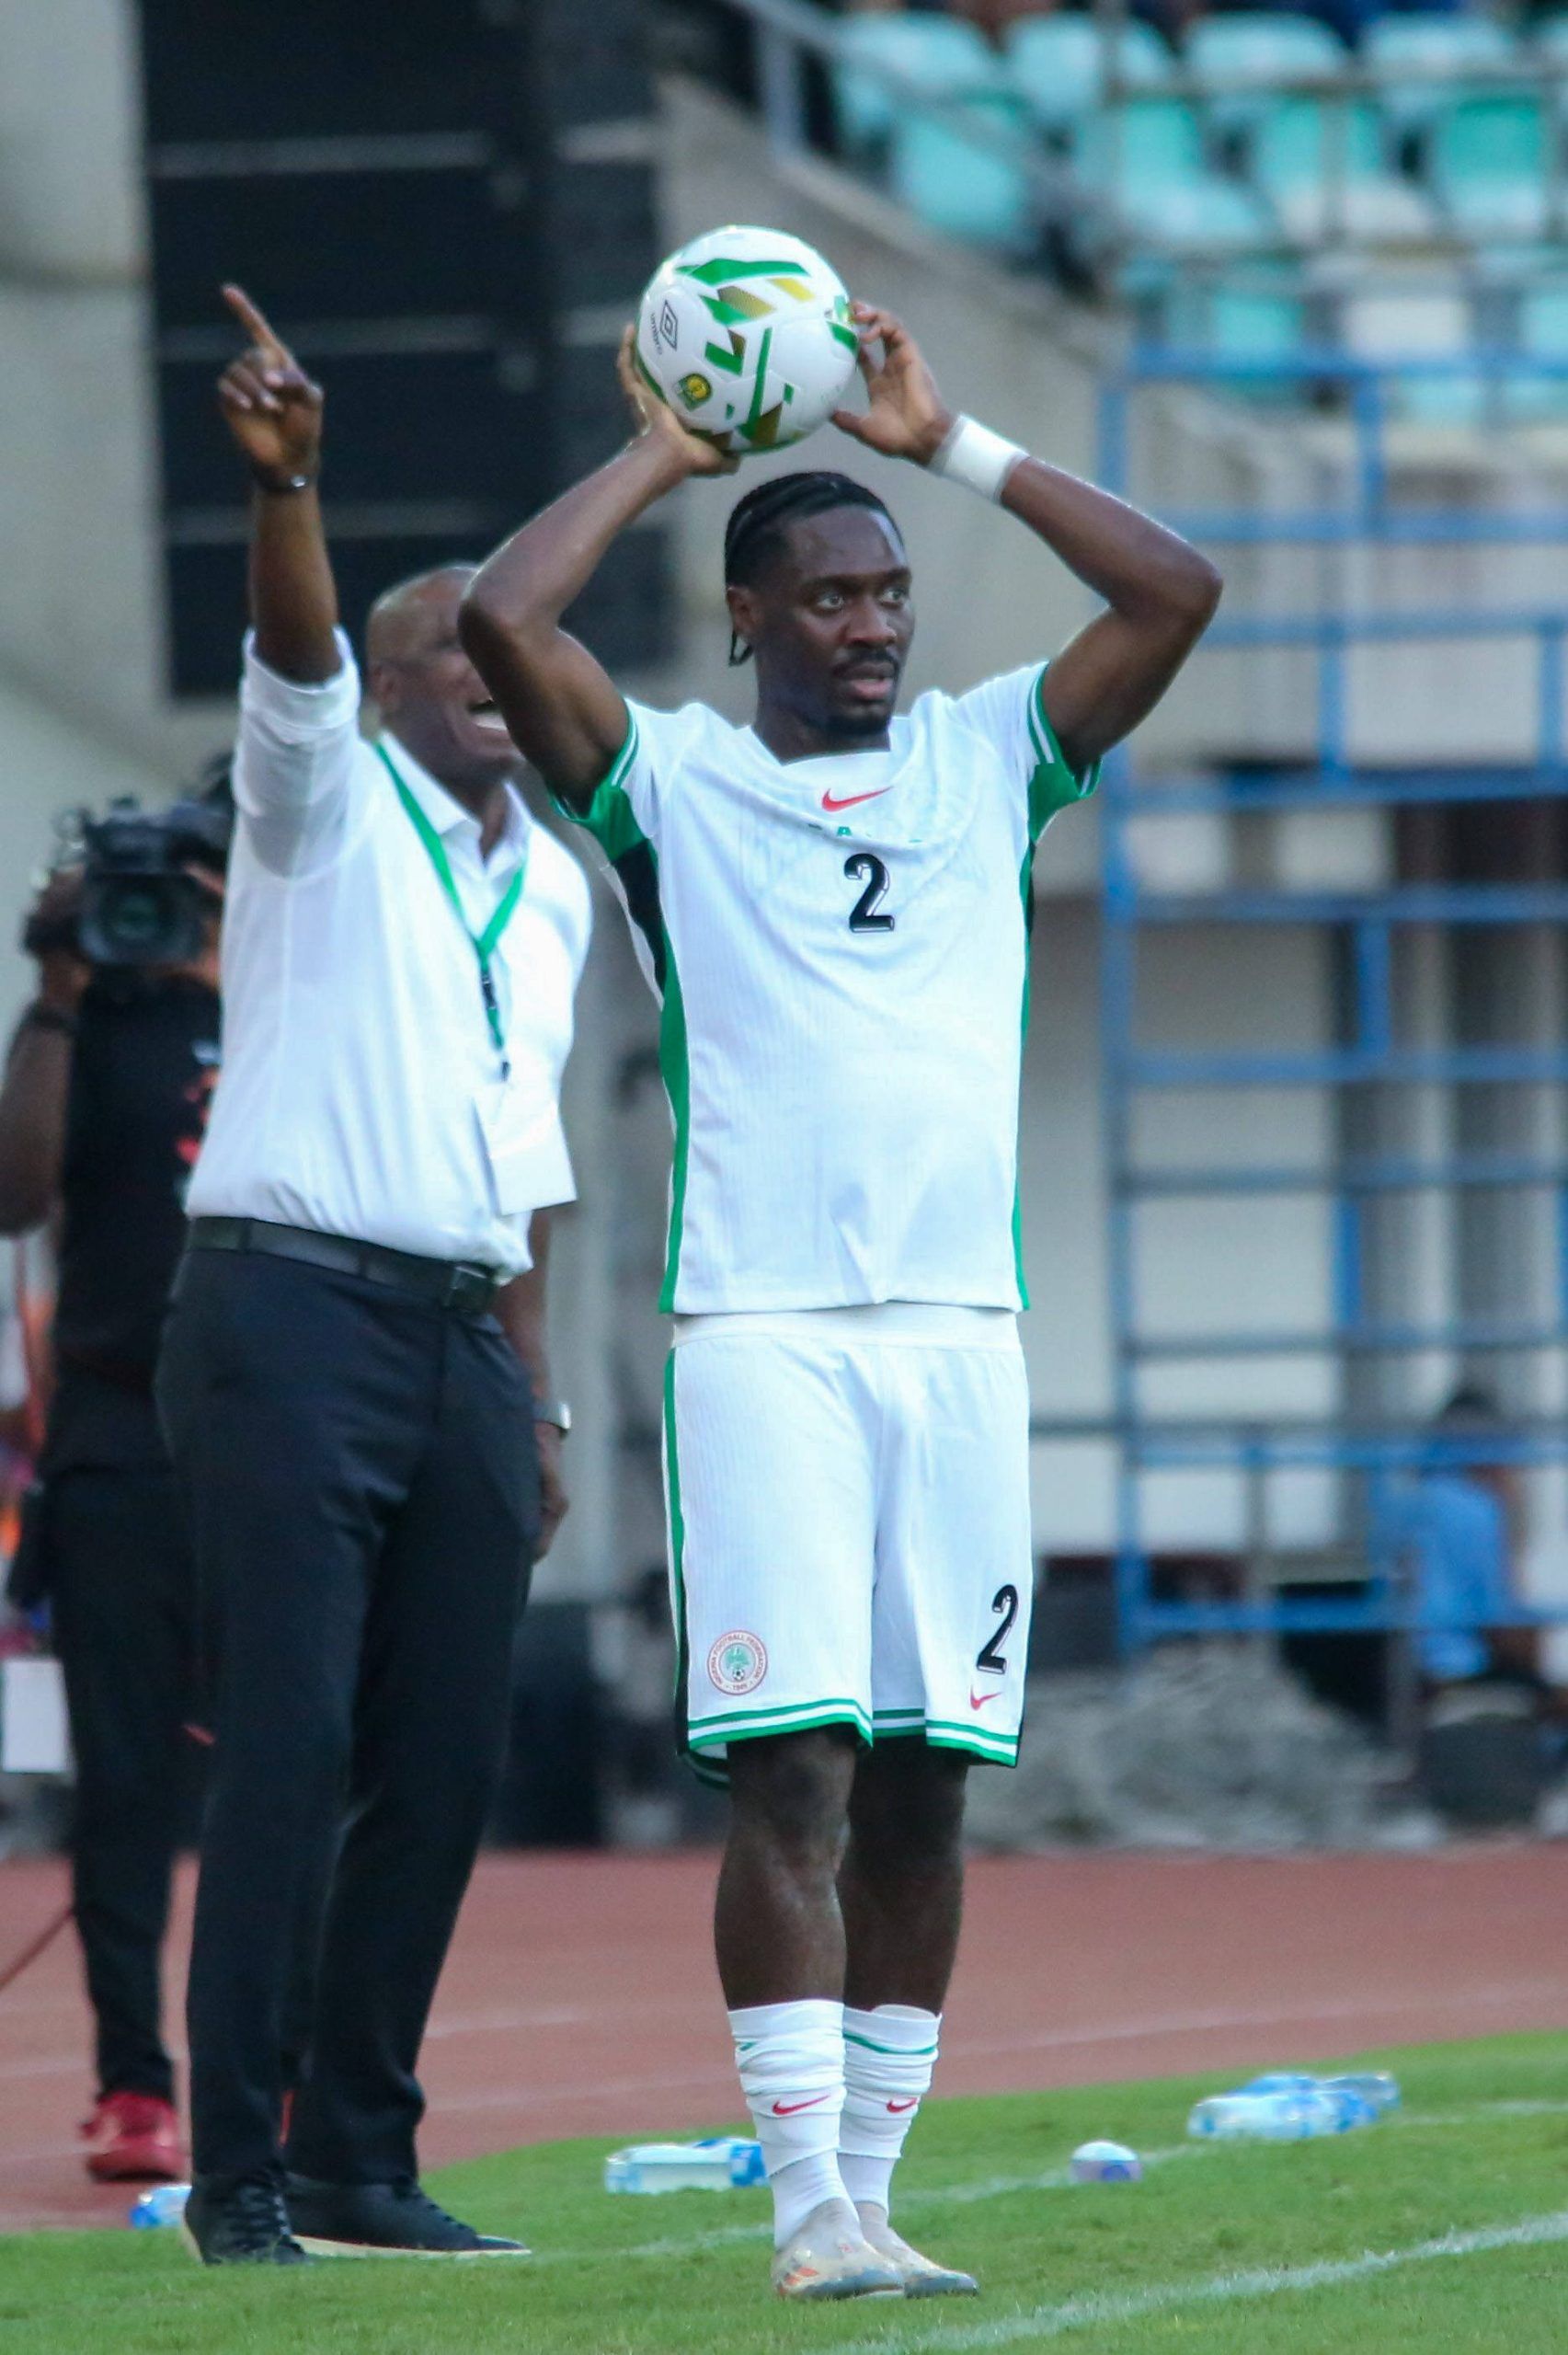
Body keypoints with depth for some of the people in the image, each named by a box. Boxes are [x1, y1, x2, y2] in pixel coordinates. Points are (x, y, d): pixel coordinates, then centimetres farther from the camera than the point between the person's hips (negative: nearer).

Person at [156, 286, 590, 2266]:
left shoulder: (554, 891, 19)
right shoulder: (328, 802, 2)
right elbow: (293, 656, -19)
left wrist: (537, 1392, 18)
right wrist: (283, 485, -38)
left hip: (461, 1343, 6)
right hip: (295, 1315, -6)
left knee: (444, 1766, 3)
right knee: (291, 1747, -11)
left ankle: (358, 2156, 11)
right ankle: (233, 2173, -10)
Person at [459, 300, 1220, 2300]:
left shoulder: (986, 759, 14)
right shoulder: (678, 784, 4)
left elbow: (1176, 592, 7)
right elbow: (500, 618, -10)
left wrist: (949, 444, 9)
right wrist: (657, 460, 4)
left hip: (962, 1329, 4)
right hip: (761, 1331, -4)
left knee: (921, 1786, 5)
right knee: (792, 1776, -11)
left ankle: (871, 2181, 11)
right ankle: (810, 2211, -13)